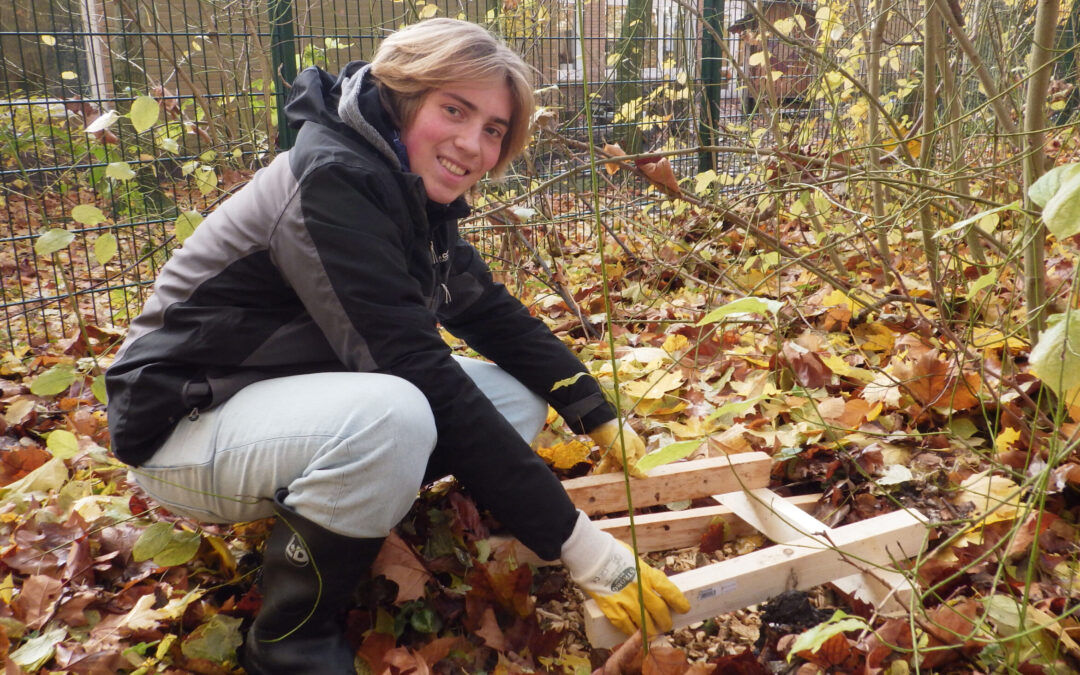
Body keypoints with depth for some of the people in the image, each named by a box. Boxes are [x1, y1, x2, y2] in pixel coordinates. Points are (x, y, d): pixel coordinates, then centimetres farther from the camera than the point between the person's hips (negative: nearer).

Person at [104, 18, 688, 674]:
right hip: (190, 423, -8)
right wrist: (584, 548, -31)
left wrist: (609, 424, -6)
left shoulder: (415, 192, 0)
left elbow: (498, 317, 4)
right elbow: (425, 380, -32)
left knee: (518, 398, -3)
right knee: (392, 415, -37)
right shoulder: (332, 183, -26)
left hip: (313, 399, 8)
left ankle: (320, 534, 4)